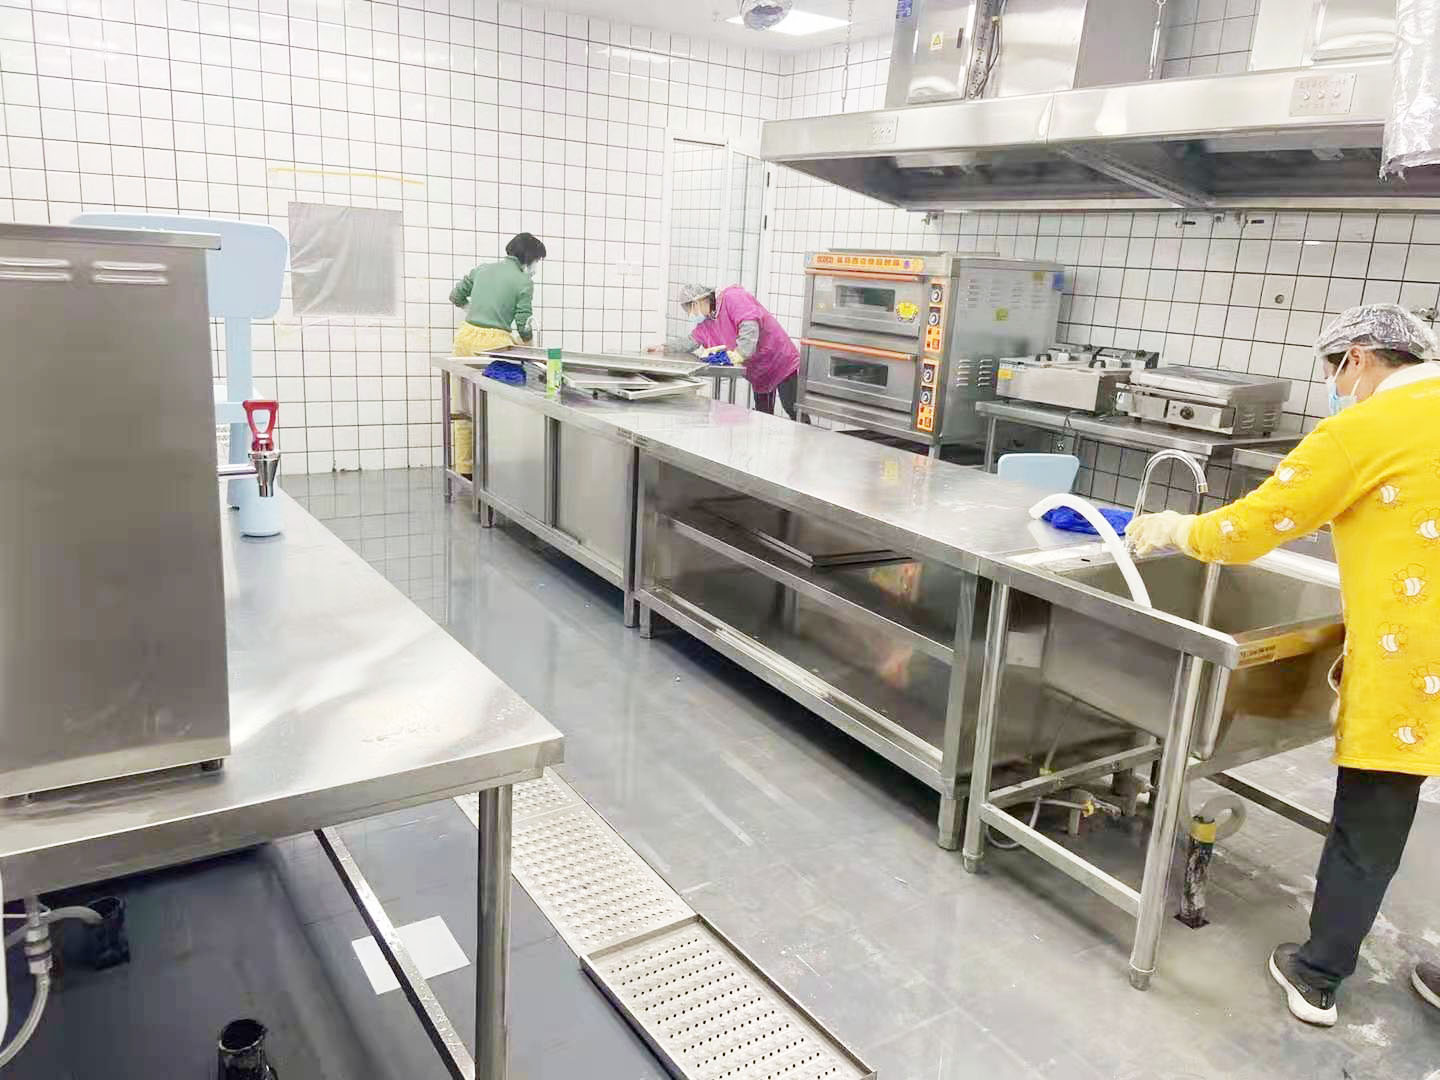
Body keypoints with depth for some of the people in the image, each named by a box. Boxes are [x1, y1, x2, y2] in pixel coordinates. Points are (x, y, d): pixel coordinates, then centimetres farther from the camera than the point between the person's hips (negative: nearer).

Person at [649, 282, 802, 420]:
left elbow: (750, 324, -31)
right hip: (759, 373, 9)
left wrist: (741, 353, -37)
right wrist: (663, 348, 8)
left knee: (794, 411, -11)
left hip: (783, 362, -9)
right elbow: (690, 341, 17)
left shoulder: (732, 297, -17)